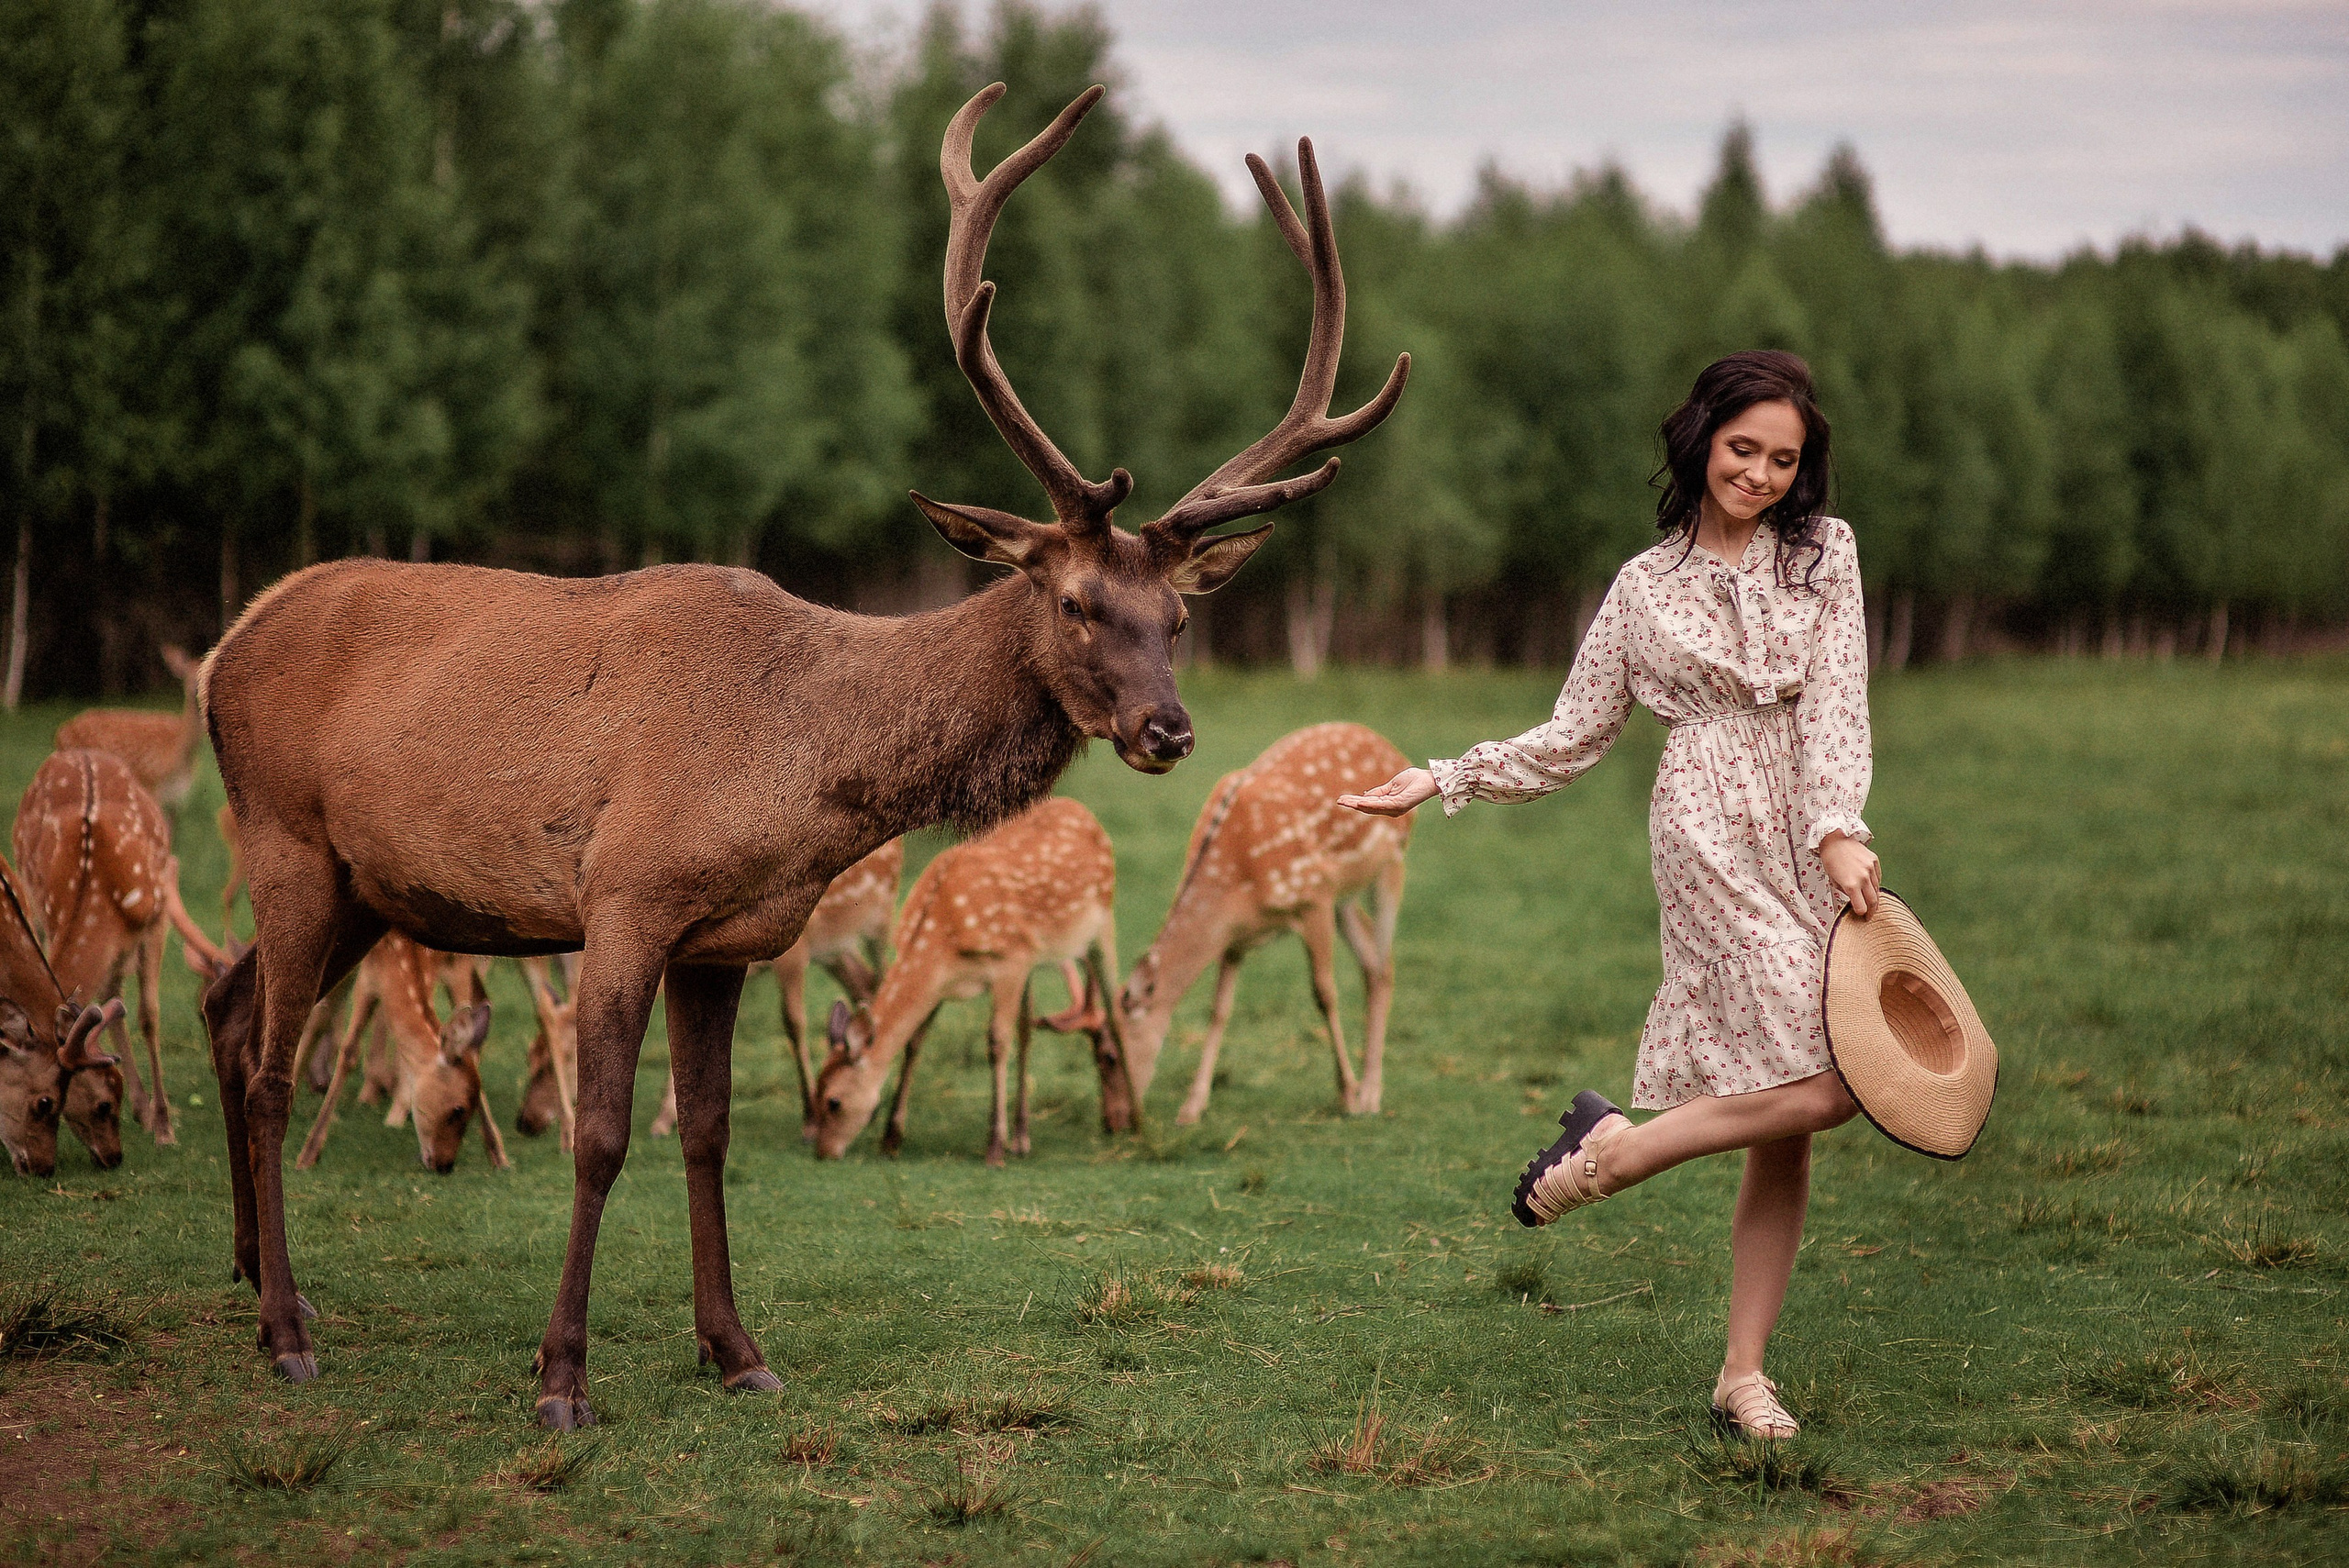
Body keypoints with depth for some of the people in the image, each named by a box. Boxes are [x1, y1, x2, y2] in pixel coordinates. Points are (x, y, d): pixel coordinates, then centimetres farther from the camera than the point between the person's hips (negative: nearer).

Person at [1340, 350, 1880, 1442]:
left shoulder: (1823, 553, 12)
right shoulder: (1647, 587, 10)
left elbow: (1834, 706, 0)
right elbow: (1571, 741, 14)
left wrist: (1840, 832, -13)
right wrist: (1439, 781, 6)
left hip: (1813, 845, 3)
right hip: (1710, 834, -3)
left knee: (1785, 1132, 0)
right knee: (1824, 1082, -19)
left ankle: (1742, 1373, 5)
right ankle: (1614, 1151, 1)